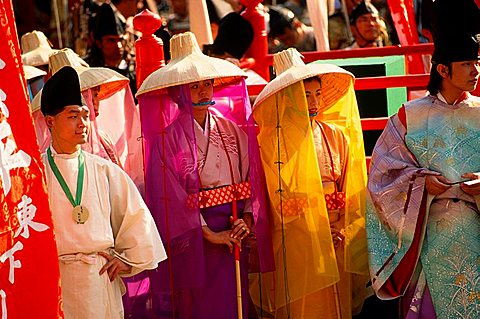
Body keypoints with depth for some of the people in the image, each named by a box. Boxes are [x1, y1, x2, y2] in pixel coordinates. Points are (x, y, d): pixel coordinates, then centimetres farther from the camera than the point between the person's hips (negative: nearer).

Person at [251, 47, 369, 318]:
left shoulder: (337, 135, 8)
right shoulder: (273, 141, -7)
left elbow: (352, 190, 11)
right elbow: (279, 198, -8)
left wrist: (345, 231, -2)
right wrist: (317, 232, -11)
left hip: (337, 241, 5)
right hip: (296, 243, -5)